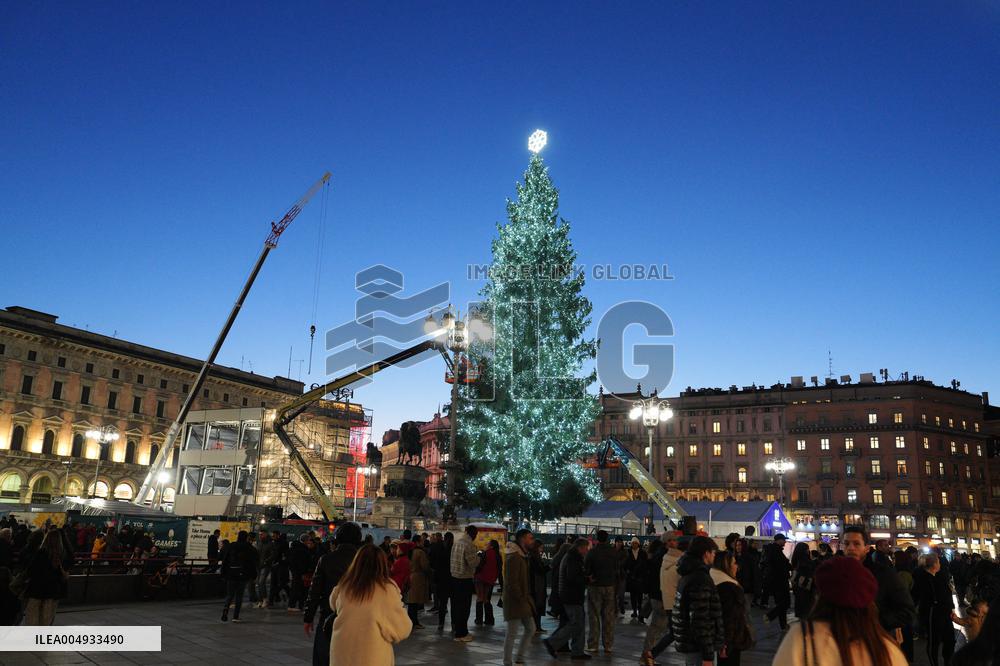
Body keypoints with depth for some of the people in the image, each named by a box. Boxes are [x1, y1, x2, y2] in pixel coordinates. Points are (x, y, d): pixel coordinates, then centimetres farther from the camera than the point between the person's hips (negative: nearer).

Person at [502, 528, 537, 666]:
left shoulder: (523, 556, 14)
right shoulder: (513, 558, -19)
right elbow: (511, 583, -22)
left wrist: (527, 597, 13)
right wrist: (521, 598, -17)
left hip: (523, 599, 10)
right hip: (514, 601, -10)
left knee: (530, 629, 14)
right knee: (512, 633, -1)